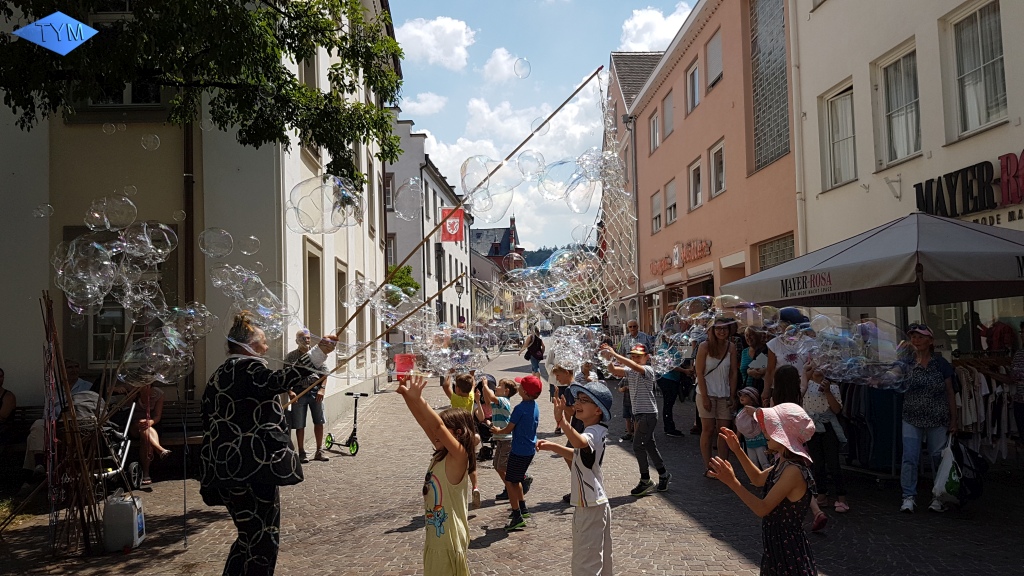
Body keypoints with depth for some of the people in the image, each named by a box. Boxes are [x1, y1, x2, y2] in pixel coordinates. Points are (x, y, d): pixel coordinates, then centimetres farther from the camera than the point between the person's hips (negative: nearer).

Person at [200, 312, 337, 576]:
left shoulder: (219, 376, 19)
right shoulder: (247, 368, -10)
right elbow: (278, 381, -31)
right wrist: (318, 352, -36)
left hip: (227, 471, 10)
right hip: (254, 469, -10)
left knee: (249, 537, 20)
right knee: (263, 541, -2)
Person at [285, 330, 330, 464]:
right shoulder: (290, 356, 1)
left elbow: (324, 373, 7)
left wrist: (322, 389, -5)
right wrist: (290, 391, -14)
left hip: (315, 391, 2)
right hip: (299, 392, -2)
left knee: (319, 422, 7)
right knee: (299, 425, 3)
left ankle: (319, 451, 18)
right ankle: (302, 452, 15)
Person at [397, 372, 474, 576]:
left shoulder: (459, 456, -17)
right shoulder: (441, 453, 4)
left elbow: (438, 426, -32)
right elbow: (423, 421, -2)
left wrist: (417, 398, -40)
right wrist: (407, 395, -14)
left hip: (449, 539, -8)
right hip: (435, 537, 8)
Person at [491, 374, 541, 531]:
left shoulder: (520, 408, -21)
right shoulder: (535, 407, 4)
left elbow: (509, 429, -13)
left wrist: (498, 430, 7)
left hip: (519, 450, -9)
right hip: (530, 449, 9)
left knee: (509, 482, 0)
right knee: (516, 479, 23)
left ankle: (517, 516, 1)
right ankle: (523, 508, 31)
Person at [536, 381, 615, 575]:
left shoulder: (593, 434, -23)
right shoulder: (595, 432, 10)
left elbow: (580, 443, -48)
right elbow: (577, 455, 26)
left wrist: (562, 421, -64)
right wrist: (553, 447, 14)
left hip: (590, 508, -11)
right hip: (594, 505, 11)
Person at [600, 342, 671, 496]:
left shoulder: (648, 370, -13)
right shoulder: (629, 371, 8)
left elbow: (634, 366, -33)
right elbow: (613, 370, -5)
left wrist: (615, 354, -36)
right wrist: (607, 358, -23)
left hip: (648, 413, -8)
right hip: (639, 413, 8)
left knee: (638, 445, -8)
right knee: (649, 445, 16)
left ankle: (645, 481, 2)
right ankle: (663, 474, 30)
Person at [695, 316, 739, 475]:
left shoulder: (731, 347, 2)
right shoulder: (705, 346, -8)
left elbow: (733, 374, 4)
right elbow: (700, 373, -9)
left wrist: (733, 396, -1)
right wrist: (705, 397, -13)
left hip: (724, 395, 3)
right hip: (706, 393, -3)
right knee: (708, 429, 0)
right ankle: (708, 467, 7)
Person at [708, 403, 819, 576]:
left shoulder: (794, 470, -26)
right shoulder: (784, 462, 3)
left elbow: (763, 508, -25)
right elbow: (758, 479, 20)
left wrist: (732, 482, -28)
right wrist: (738, 450, 11)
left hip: (789, 550, -9)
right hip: (777, 544, 9)